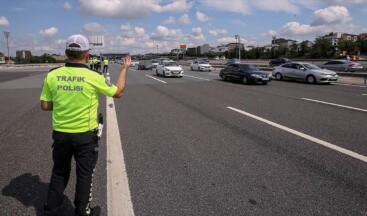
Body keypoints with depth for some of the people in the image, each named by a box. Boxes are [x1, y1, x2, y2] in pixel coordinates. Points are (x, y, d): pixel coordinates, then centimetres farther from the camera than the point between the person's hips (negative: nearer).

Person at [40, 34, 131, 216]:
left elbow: (45, 106, 0)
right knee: (84, 175, 14)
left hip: (60, 134, 4)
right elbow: (118, 92, -3)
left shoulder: (52, 76, -7)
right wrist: (125, 68, 9)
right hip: (85, 135, -3)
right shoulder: (93, 77, -17)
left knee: (59, 173, 22)